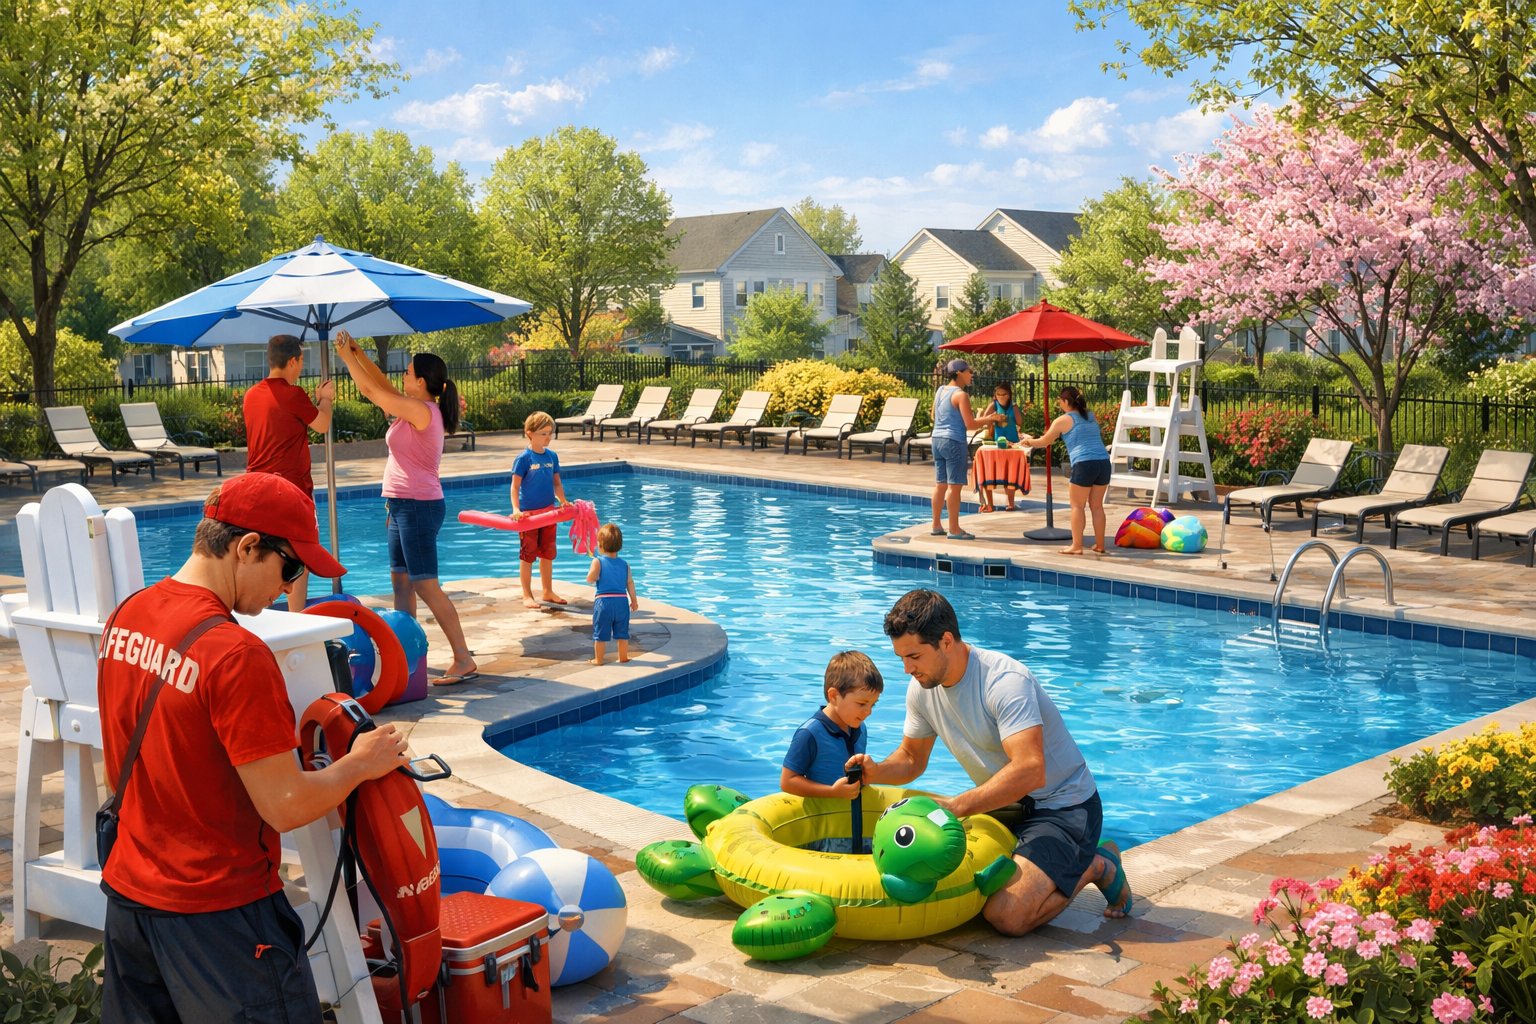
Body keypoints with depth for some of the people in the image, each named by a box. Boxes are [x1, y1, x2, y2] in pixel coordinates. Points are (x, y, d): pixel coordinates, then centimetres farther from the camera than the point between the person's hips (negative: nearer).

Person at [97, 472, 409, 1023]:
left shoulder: (125, 616, 1)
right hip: (217, 910, -8)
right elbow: (286, 807, -22)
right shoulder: (236, 654, -25)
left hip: (127, 894, 8)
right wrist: (360, 763, -6)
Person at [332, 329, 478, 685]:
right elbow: (383, 387, 21)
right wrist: (360, 354, 15)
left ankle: (464, 660, -11)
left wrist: (347, 356, -1)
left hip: (417, 506, -10)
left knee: (426, 585, -11)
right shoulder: (421, 409, 10)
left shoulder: (421, 410, -16)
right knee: (400, 581, 15)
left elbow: (371, 391, -11)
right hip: (405, 506, 10)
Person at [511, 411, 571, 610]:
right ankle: (527, 595, 10)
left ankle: (548, 592, 25)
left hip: (548, 511, 6)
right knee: (528, 554, 2)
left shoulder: (552, 456, 4)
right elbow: (515, 485, -13)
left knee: (547, 553, 14)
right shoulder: (524, 458, -12)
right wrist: (516, 508, -24)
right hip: (528, 512, -6)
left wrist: (563, 501, 0)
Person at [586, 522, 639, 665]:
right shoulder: (625, 564, 7)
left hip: (603, 600, -3)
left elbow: (590, 579, -17)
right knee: (622, 633, 15)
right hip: (622, 601, 3)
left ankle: (598, 659, 12)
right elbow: (630, 583, 7)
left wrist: (596, 576, 6)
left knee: (600, 633, 6)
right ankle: (623, 657, 22)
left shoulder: (598, 561, -5)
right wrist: (634, 601, 14)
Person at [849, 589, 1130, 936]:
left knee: (1005, 916, -24)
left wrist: (958, 806, -40)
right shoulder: (922, 688, -2)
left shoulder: (1005, 681, -27)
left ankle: (1095, 866, 4)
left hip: (1063, 807, -8)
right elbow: (912, 759, 10)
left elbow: (1030, 771, -36)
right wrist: (875, 771, -12)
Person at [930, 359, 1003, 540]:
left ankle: (936, 525, 18)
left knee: (940, 484, 13)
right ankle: (954, 529, -3)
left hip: (937, 439, 8)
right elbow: (970, 425, -17)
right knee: (954, 485, -5)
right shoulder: (961, 395, -13)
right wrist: (989, 419, -1)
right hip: (954, 442, -8)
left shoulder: (940, 390, 11)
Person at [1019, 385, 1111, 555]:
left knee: (1077, 506, 2)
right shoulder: (1091, 415, 20)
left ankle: (1076, 546, 0)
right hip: (1103, 462, 6)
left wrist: (1029, 440, 34)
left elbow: (1044, 442, 12)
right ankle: (1099, 544, 16)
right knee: (1097, 505, 13)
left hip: (1084, 464, -6)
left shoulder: (1063, 421, 3)